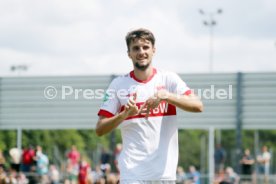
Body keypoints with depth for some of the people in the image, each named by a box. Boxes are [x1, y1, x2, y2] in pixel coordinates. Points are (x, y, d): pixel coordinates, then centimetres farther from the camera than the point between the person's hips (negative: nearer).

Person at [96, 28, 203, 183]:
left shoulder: (168, 79, 4)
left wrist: (165, 96, -22)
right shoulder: (119, 84, 5)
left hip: (165, 171, 1)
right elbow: (100, 129, 1)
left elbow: (198, 105, -10)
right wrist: (125, 114, -16)